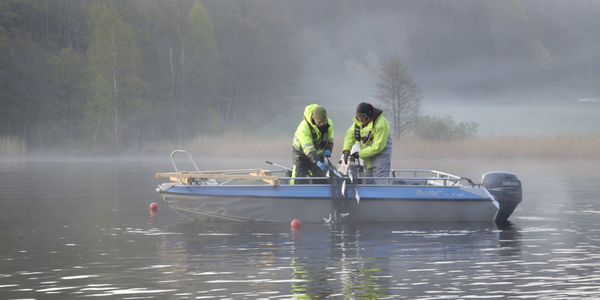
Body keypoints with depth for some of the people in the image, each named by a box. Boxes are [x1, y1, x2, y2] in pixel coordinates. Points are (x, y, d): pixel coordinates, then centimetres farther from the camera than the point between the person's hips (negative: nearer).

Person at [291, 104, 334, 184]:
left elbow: (330, 140, 1)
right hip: (302, 155, -5)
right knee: (299, 181, -11)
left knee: (322, 181, 2)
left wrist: (328, 150, -22)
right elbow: (308, 148, -40)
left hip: (318, 154, 5)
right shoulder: (303, 127, -33)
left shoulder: (329, 124, -15)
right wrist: (318, 163, -51)